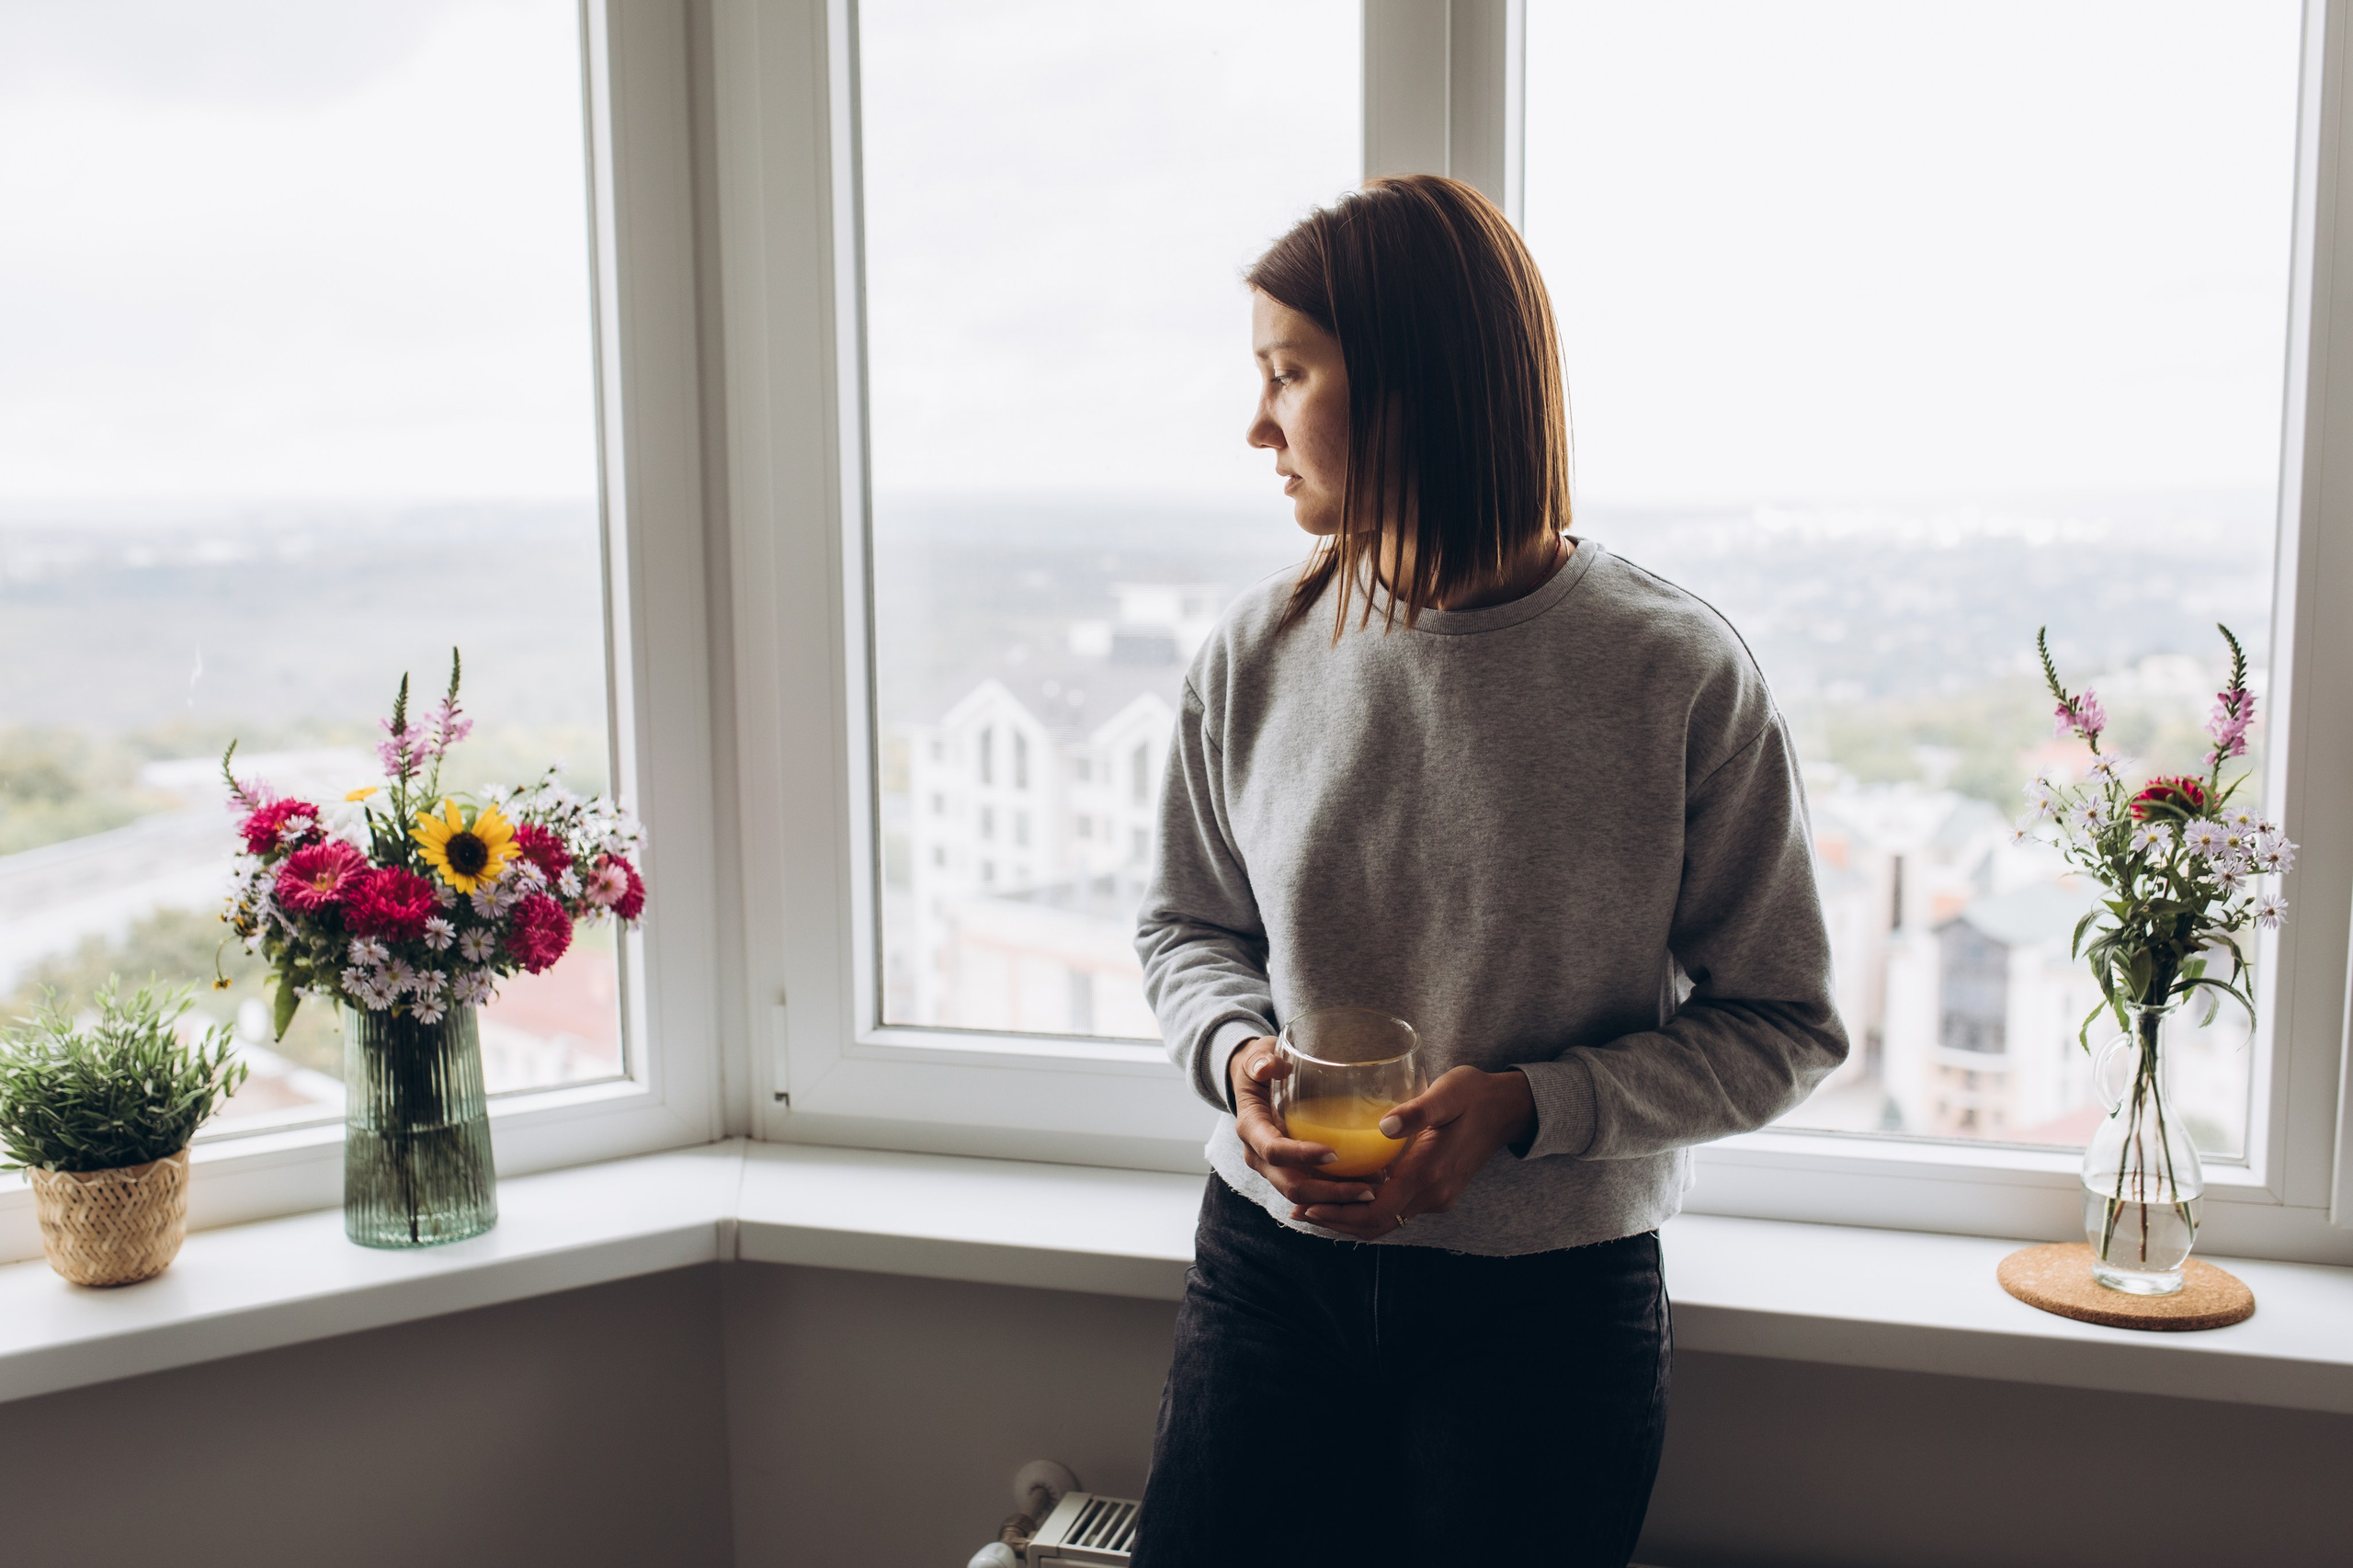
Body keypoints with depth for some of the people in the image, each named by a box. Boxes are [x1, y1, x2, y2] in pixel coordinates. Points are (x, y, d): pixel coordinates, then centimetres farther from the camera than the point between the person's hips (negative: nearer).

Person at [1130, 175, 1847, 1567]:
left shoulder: (1680, 674, -13)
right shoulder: (1256, 656, -3)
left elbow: (1783, 1025, -7)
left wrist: (1528, 1106, -19)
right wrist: (1238, 1050, -10)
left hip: (1551, 1308, -2)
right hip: (1272, 1271, 3)